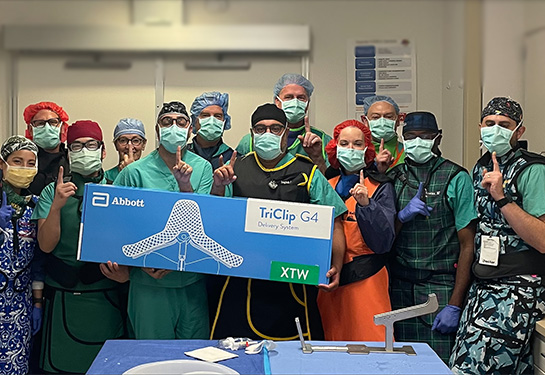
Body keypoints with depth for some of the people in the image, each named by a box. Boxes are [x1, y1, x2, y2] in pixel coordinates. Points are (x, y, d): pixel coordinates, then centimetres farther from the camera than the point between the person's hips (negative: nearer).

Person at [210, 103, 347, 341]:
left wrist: (335, 268, -11)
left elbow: (333, 225, 2)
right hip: (243, 283, 2)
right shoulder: (236, 170, 9)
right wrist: (218, 188, -8)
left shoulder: (308, 173, 4)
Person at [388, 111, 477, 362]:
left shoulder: (456, 178, -1)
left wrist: (455, 305, -12)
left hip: (441, 287, -3)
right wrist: (402, 216, -10)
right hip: (400, 288, 3)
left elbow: (467, 245, -5)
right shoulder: (393, 177, 10)